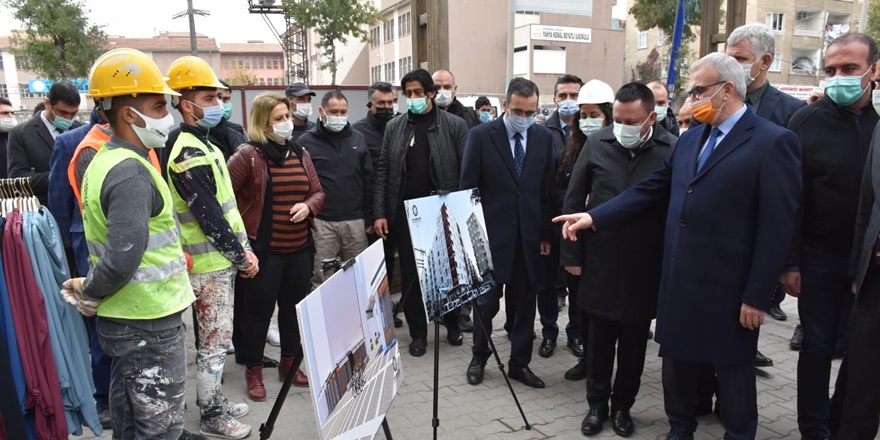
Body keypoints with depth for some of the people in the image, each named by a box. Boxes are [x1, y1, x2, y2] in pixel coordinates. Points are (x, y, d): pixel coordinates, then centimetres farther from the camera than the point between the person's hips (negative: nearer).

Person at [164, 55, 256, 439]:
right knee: (214, 340, 2)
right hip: (209, 263, -10)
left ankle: (214, 400, 34)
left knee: (214, 337, 19)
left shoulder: (201, 144, 13)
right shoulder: (188, 155, -19)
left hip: (220, 257, 10)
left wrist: (241, 249, 13)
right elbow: (210, 216, -22)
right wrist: (241, 256, -13)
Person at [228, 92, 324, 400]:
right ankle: (253, 370, 23)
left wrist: (308, 206, -8)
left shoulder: (300, 154, 9)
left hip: (299, 249, 6)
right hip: (262, 249, -6)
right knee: (258, 311, 4)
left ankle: (289, 362, 34)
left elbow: (318, 191, 13)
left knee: (295, 306, 15)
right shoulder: (248, 155, -9)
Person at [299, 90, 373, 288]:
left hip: (355, 221, 3)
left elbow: (368, 180, 11)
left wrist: (369, 217, 7)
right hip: (321, 223, -3)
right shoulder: (306, 142, 0)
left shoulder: (358, 139, 10)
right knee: (321, 281, 2)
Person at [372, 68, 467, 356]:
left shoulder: (454, 125, -1)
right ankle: (418, 332, 20)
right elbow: (383, 171, 5)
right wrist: (379, 214, -2)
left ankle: (452, 324, 29)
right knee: (410, 275, 7)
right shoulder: (394, 127, 7)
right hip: (405, 213, 2)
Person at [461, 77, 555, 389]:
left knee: (525, 302, 11)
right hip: (491, 233, -3)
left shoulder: (545, 138, 3)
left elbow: (548, 188, 6)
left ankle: (519, 363, 27)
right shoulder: (481, 136, -6)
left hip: (530, 235, 3)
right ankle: (479, 356, 30)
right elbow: (468, 188, -4)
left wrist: (546, 233, 4)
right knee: (486, 301, 8)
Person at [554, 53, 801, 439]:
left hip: (728, 288, -6)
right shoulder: (690, 139, 10)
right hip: (680, 280, 7)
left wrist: (757, 296, -14)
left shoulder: (773, 142, -11)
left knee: (733, 372, 11)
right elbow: (651, 189, 9)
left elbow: (777, 227, -14)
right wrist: (594, 217, 0)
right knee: (677, 362, 19)